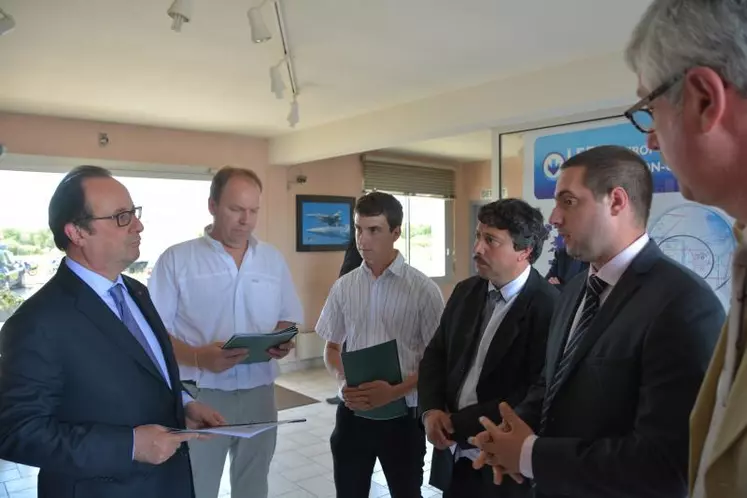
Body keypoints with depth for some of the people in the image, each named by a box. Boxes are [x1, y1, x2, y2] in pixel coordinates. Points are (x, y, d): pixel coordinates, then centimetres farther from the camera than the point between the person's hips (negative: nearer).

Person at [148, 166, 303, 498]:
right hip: (200, 394, -3)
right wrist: (198, 357, -23)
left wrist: (282, 342, -9)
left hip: (259, 392, 4)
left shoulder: (273, 259, 7)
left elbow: (288, 318, 13)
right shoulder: (176, 259, -5)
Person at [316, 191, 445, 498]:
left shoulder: (422, 289, -10)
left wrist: (395, 391, -19)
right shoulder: (344, 286, 1)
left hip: (402, 415, -2)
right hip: (352, 413, 3)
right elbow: (331, 347, 9)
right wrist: (343, 382, -11)